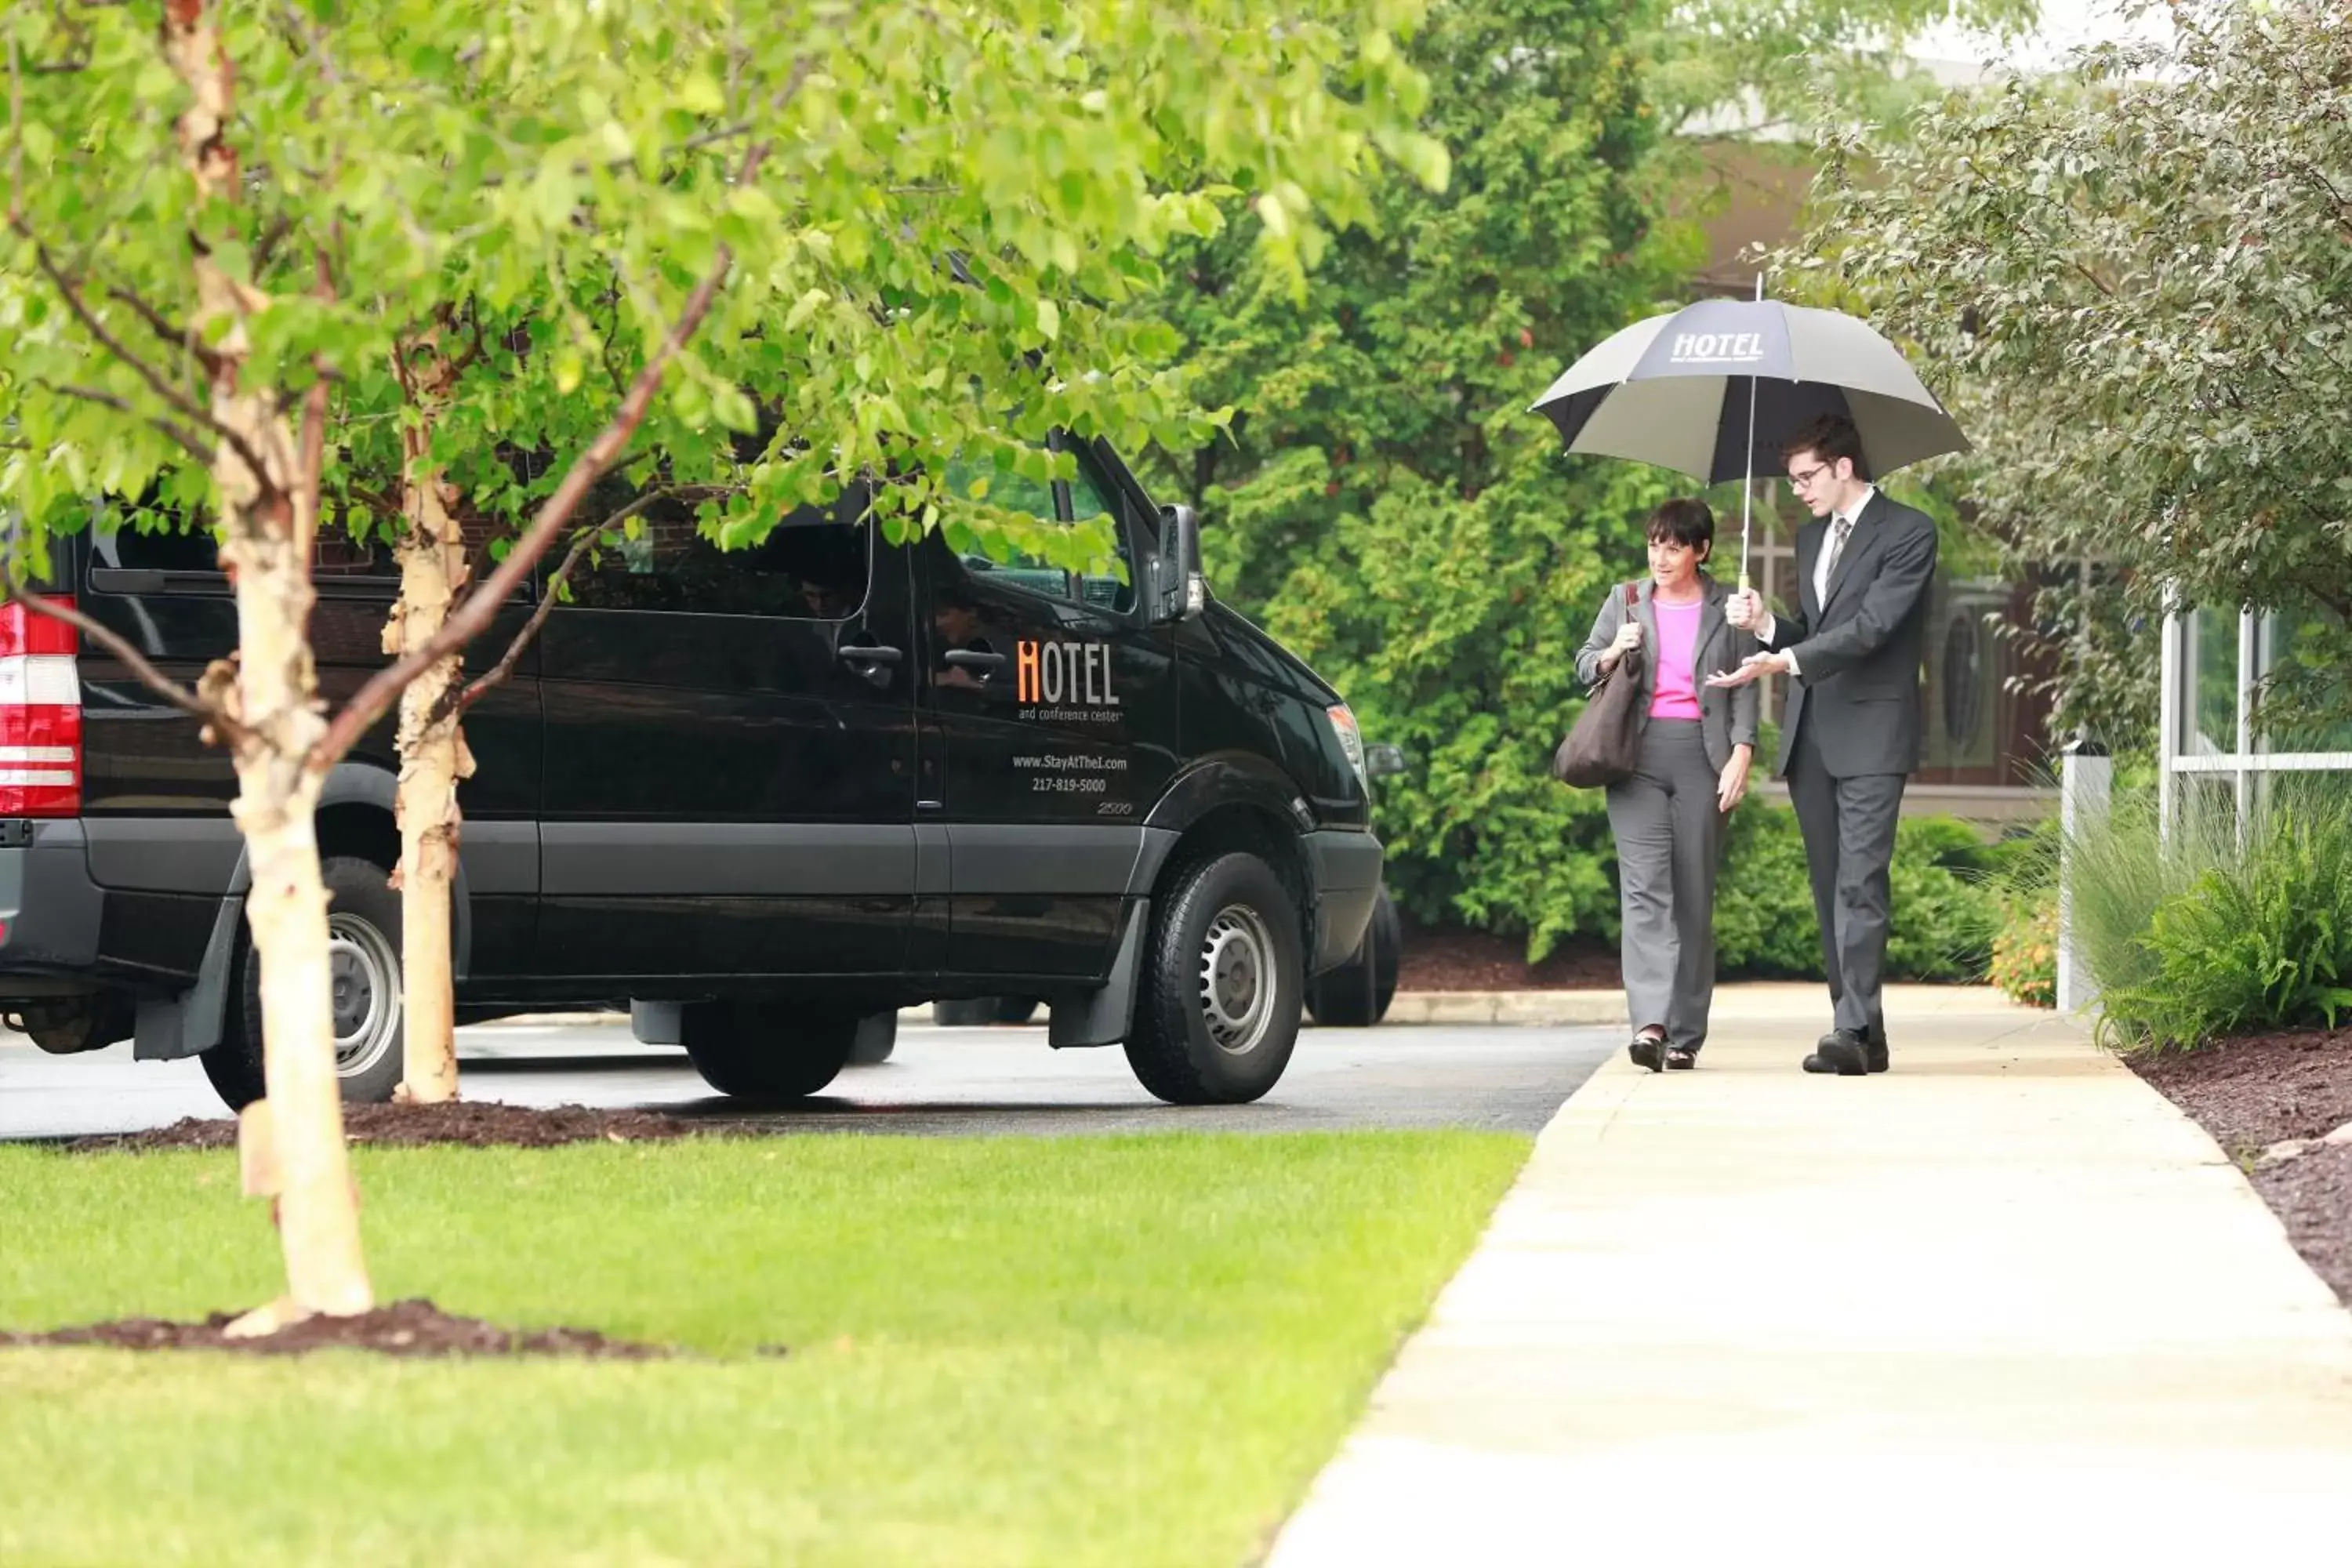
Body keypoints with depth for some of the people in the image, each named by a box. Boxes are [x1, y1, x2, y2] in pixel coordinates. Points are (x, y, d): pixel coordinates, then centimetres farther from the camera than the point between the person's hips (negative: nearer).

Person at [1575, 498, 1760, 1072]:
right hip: (1639, 758, 0)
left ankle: (1685, 1034, 7)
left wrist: (1741, 753, -6)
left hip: (1702, 758, 0)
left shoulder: (1728, 609, 9)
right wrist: (1613, 653, -3)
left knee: (1694, 896, 2)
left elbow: (1745, 688, 6)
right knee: (1645, 887, -14)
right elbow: (1584, 667, 19)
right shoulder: (1625, 602, 13)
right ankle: (1650, 1022, -25)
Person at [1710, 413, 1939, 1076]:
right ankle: (1863, 1036, 9)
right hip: (1811, 738, 8)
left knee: (1860, 884, -15)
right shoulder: (1811, 537, 19)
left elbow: (1872, 625, -16)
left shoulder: (1908, 533, -6)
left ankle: (1853, 1030, -21)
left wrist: (1785, 661, -25)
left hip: (1871, 733, -8)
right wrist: (1766, 623, 3)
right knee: (1830, 888, 6)